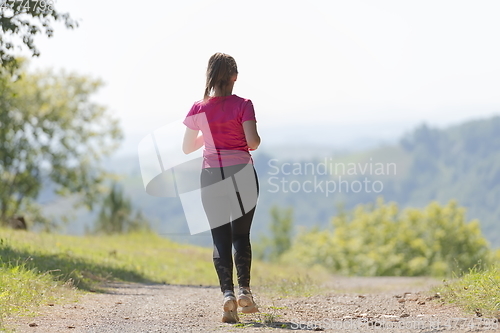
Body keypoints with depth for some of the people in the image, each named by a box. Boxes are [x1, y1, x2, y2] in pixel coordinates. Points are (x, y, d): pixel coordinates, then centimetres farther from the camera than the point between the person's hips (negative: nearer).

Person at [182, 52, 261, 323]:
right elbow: (253, 142, -13)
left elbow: (187, 147, 8)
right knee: (241, 235, 12)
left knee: (220, 238, 3)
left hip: (211, 176, 1)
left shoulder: (198, 109, 1)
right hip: (242, 174, -1)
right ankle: (244, 290, 2)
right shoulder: (242, 105, -6)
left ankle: (227, 293, -12)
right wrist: (253, 142, 9)